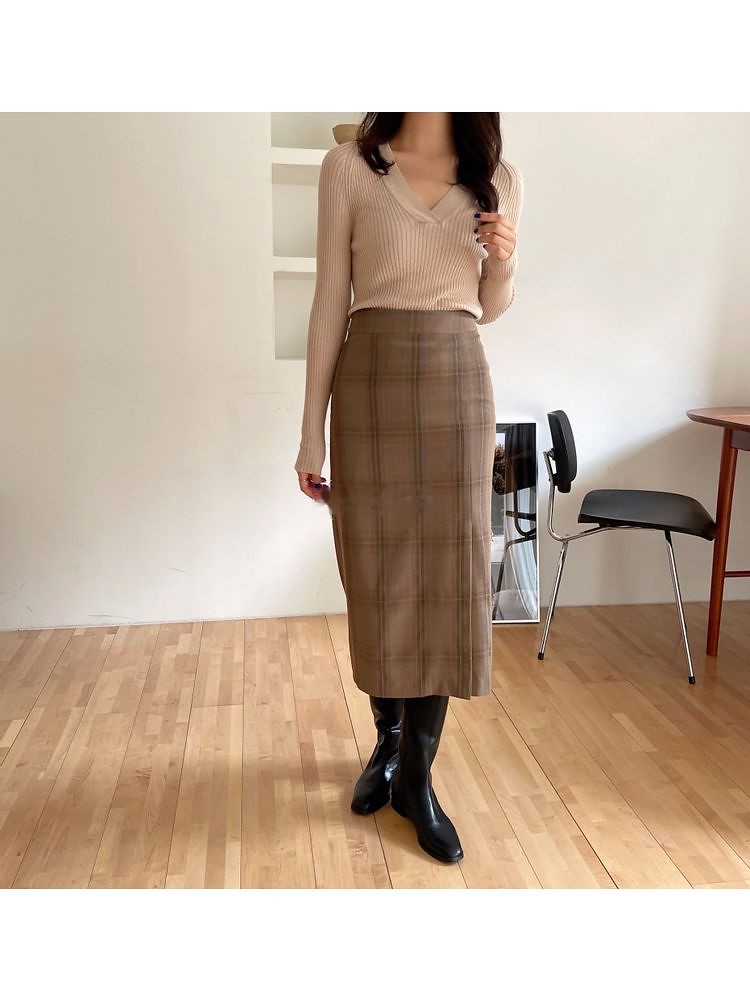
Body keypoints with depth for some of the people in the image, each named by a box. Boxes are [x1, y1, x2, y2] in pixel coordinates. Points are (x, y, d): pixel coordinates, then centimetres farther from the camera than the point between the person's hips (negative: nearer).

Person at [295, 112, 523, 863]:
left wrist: (506, 260, -6)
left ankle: (417, 775, 16)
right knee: (379, 577, 5)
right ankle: (388, 736, 30)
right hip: (371, 385, -1)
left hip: (458, 387, 2)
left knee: (448, 577, 1)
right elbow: (330, 302, 0)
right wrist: (311, 432, -2)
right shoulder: (348, 166, 2)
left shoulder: (499, 178, 9)